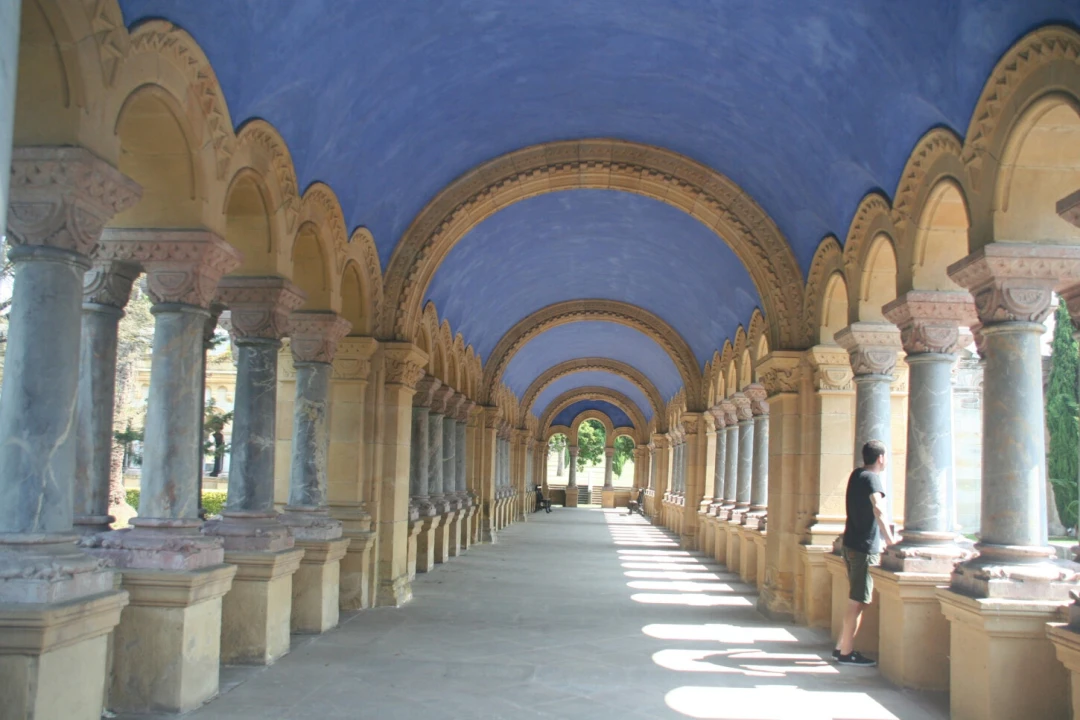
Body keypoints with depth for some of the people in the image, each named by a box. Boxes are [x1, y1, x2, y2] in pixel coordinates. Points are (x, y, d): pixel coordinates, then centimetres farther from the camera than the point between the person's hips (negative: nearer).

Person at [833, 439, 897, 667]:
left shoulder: (857, 475, 14)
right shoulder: (872, 478, -14)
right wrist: (889, 538, -26)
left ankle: (842, 647, 20)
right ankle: (846, 653, -1)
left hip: (852, 544, 9)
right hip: (865, 548, -9)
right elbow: (878, 508, -30)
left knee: (856, 600, 16)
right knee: (858, 601, -4)